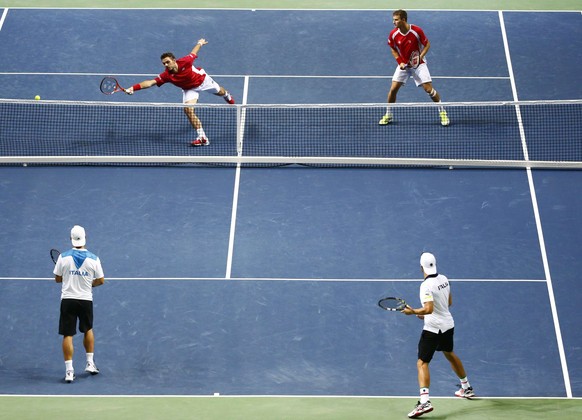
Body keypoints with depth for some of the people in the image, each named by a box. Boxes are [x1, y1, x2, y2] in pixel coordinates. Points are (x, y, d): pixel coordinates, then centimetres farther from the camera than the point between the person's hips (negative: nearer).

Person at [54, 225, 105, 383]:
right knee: (88, 330, 25)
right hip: (86, 299, 1)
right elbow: (101, 280, 1)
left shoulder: (63, 257, -7)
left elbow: (57, 279, 2)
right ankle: (90, 363, 26)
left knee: (68, 335, 1)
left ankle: (69, 370, -4)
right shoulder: (93, 259, -6)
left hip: (68, 300, -1)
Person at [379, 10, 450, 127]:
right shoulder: (393, 34, -12)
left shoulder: (417, 31, -21)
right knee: (393, 89, -6)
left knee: (428, 89, -9)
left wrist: (421, 56, -23)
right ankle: (388, 115, 13)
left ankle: (442, 112, 8)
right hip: (403, 64, 3)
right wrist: (400, 62, -8)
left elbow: (427, 44, -7)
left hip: (418, 64, -3)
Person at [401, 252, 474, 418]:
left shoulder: (426, 285, -22)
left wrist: (413, 311, -19)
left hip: (432, 329, -8)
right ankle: (466, 388, 46)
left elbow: (429, 309, -31)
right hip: (448, 325, 8)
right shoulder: (444, 279, 2)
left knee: (422, 363, -7)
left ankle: (424, 401, -23)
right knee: (450, 354, 31)